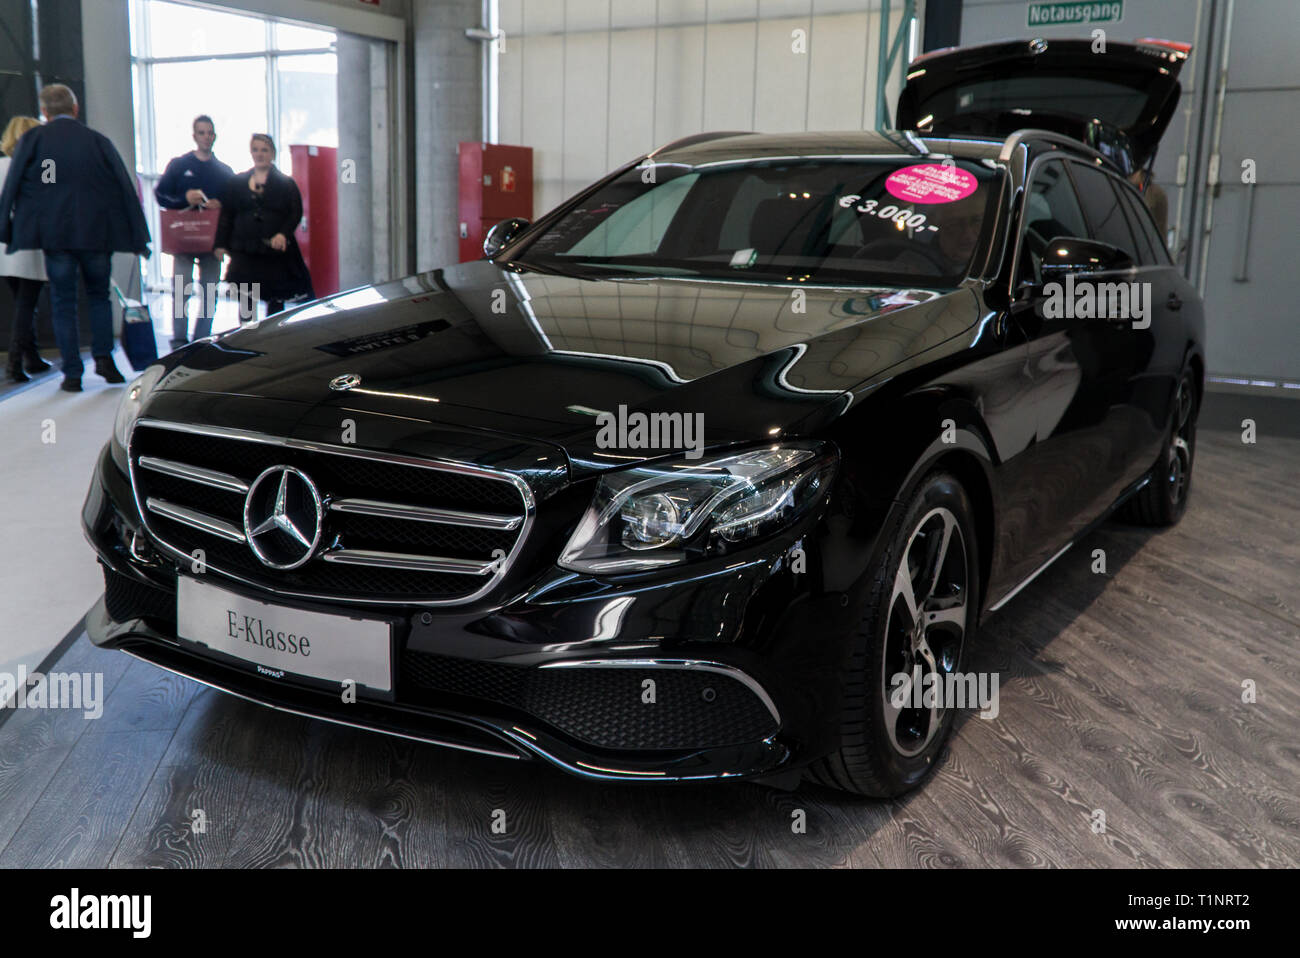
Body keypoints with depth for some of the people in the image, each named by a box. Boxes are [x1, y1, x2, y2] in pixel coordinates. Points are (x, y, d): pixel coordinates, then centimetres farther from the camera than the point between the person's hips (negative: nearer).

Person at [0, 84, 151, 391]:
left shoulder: (31, 140, 1)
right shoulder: (98, 141, 4)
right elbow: (126, 189, 3)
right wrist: (139, 238, 7)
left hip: (54, 235, -1)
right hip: (97, 234, 1)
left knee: (63, 302, 6)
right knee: (99, 295, 18)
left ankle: (72, 373, 3)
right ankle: (103, 356, 4)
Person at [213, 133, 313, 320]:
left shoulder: (286, 183, 6)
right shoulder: (237, 182, 12)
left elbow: (296, 213, -2)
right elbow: (226, 215, 12)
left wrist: (283, 234, -19)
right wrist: (221, 244, 5)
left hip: (276, 251, -2)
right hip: (244, 252, 2)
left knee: (276, 299, 2)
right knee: (246, 302, 3)